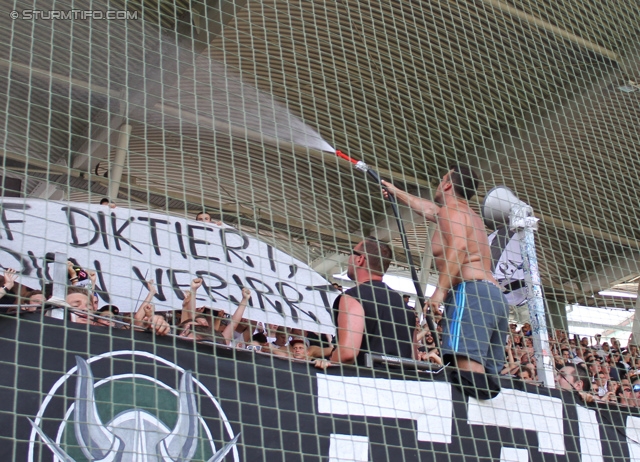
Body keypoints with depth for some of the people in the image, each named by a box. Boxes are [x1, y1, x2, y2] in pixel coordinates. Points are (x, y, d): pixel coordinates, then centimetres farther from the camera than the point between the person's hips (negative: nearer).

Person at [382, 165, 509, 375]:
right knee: (487, 372, 0)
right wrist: (396, 192, 62)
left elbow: (458, 247, -15)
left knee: (467, 362, -24)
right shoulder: (471, 215, 33)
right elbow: (428, 209, 49)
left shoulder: (450, 211, 4)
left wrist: (441, 290, -21)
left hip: (470, 290, -9)